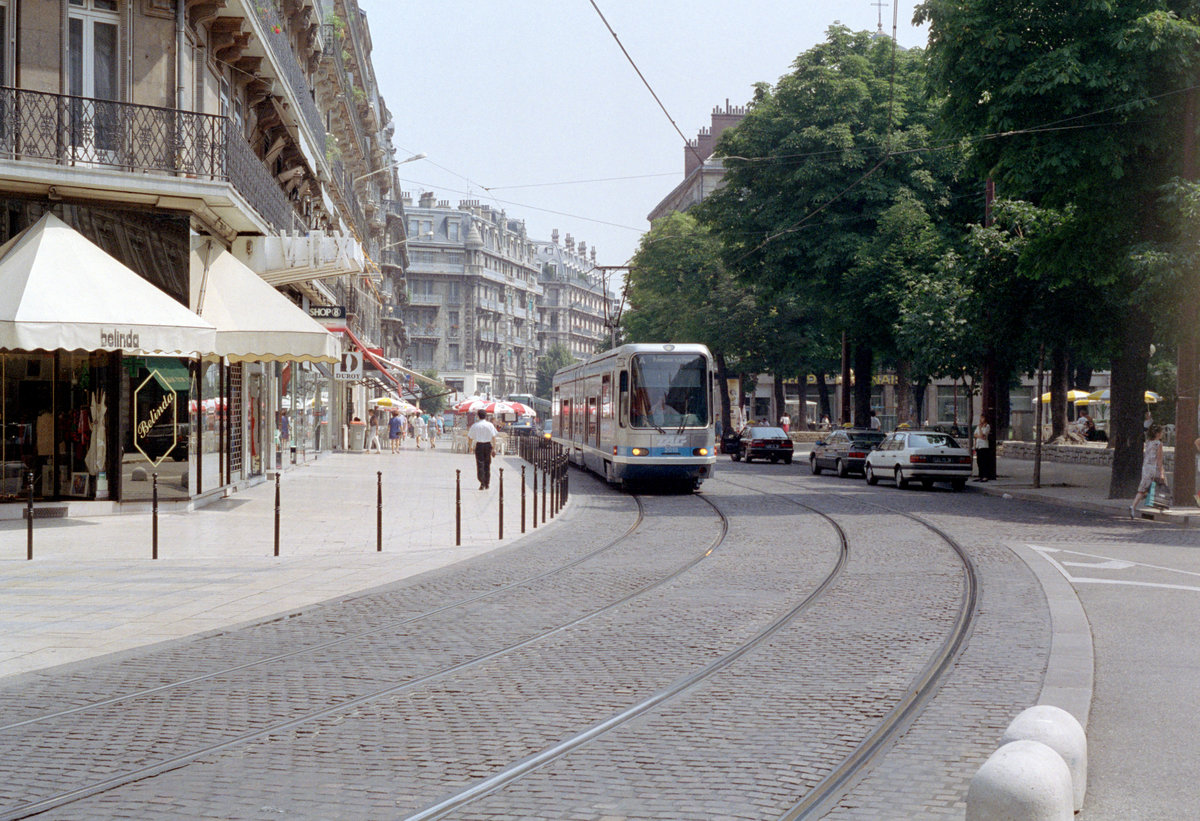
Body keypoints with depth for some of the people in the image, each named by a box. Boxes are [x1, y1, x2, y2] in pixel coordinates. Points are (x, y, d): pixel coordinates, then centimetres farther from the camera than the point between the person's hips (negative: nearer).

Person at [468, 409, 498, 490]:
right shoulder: (490, 425, -1)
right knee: (487, 465, 13)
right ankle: (487, 484, 20)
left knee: (480, 465, -1)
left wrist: (470, 446, 16)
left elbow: (470, 438, 2)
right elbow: (494, 437, -4)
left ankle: (482, 483, -14)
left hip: (479, 445, -2)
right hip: (488, 445, 2)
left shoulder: (475, 426, -2)